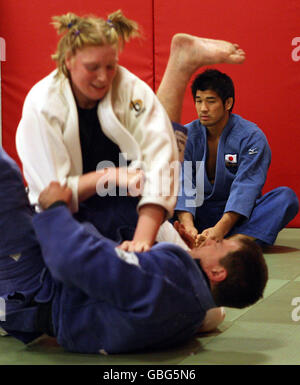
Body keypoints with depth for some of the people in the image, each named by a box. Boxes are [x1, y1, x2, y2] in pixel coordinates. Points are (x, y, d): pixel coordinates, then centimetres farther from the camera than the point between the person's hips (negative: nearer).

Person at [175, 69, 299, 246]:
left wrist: (220, 229, -36)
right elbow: (182, 183, -13)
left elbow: (246, 186, -20)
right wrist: (187, 225, -33)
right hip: (199, 214, 2)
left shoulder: (252, 137, -8)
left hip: (237, 215, -1)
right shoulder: (186, 136, 0)